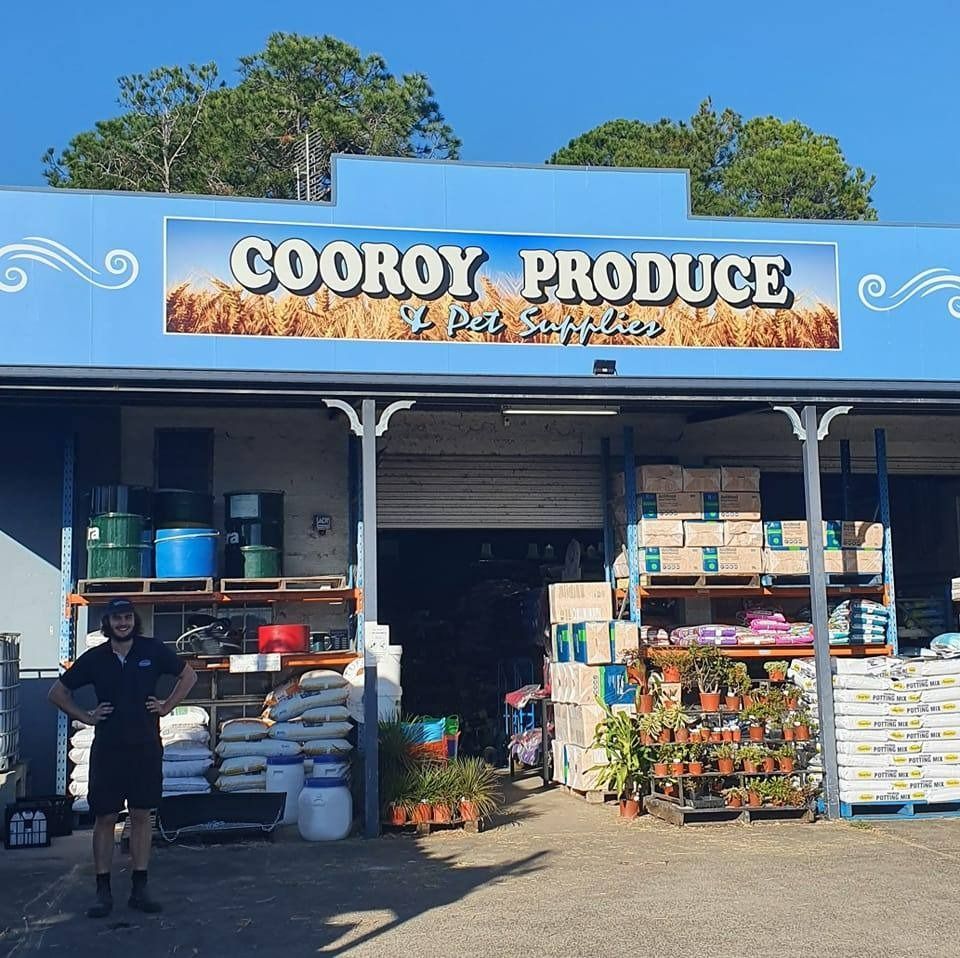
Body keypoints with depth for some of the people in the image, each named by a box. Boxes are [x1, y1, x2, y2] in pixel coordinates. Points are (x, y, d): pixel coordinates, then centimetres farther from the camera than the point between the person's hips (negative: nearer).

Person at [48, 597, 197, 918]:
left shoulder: (152, 650, -1)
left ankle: (139, 889, 12)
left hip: (146, 747, 0)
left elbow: (188, 676, 11)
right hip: (107, 749, 0)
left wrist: (167, 706, 3)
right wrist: (85, 717, 1)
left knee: (141, 816, 4)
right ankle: (103, 891, 10)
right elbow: (58, 692, 11)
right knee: (104, 818, 2)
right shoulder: (94, 658, 0)